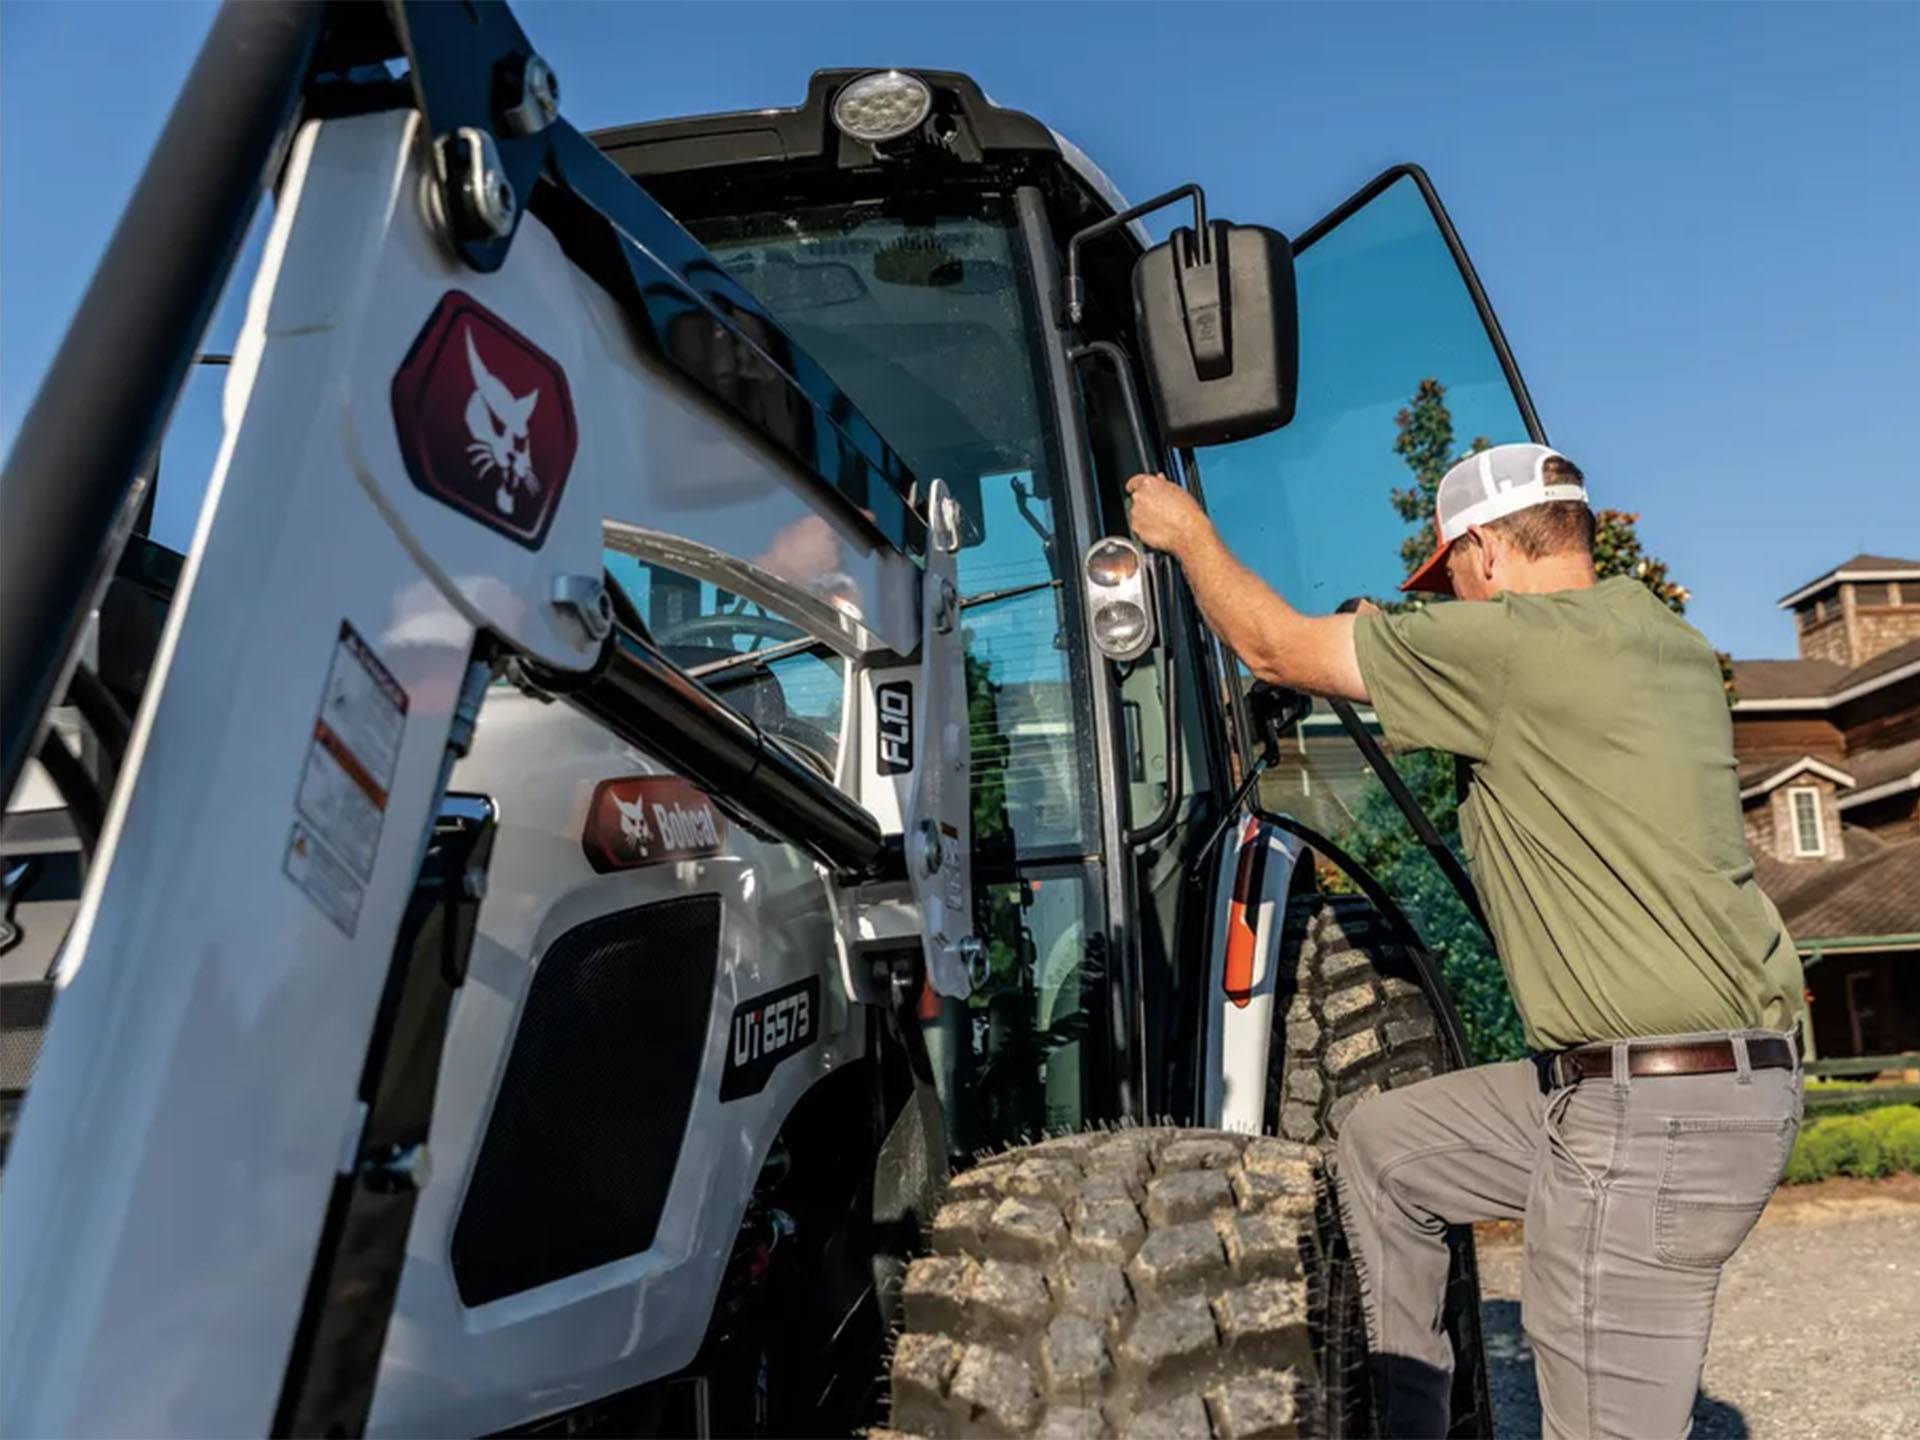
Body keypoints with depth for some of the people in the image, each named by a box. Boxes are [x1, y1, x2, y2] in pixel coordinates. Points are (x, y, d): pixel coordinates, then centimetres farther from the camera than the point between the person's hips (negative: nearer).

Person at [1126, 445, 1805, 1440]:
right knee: (1379, 1145, 19)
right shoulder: (1674, 648, 11)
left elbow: (1274, 648, -5)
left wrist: (1188, 532, 11)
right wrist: (1401, 651, 26)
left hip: (1653, 1110, -10)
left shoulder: (1511, 640, -15)